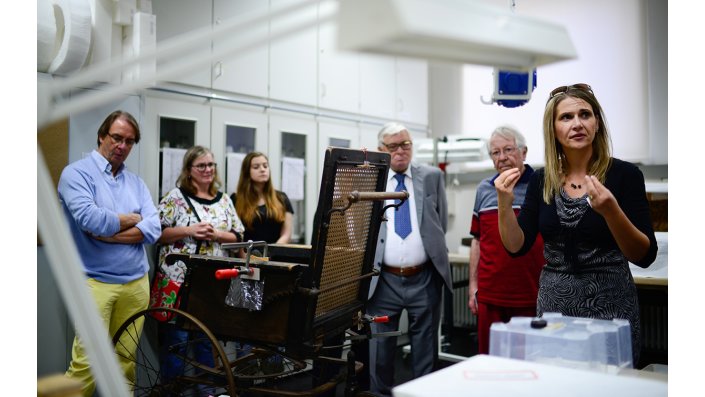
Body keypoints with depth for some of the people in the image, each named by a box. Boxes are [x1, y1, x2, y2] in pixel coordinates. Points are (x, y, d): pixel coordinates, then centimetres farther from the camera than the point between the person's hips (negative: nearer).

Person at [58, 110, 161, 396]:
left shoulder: (136, 183, 13)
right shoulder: (77, 173, -2)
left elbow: (153, 230, 0)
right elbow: (90, 219, -20)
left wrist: (107, 234, -12)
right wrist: (132, 219, -4)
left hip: (136, 281, 5)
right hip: (95, 281, -5)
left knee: (126, 359, 10)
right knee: (88, 362, -6)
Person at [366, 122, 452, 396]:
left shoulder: (432, 176, 5)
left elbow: (441, 222, 11)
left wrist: (431, 248, 6)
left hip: (424, 278, 0)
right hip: (384, 279, 0)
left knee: (425, 347, 10)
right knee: (380, 345, 9)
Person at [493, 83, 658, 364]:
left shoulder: (624, 174, -8)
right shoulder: (541, 180, 1)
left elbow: (646, 256, -13)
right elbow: (517, 247, 0)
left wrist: (610, 210, -28)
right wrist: (504, 203, -15)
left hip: (609, 303, -3)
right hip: (553, 302, 3)